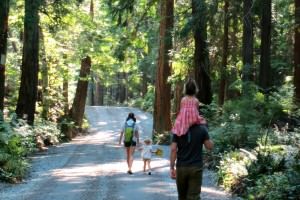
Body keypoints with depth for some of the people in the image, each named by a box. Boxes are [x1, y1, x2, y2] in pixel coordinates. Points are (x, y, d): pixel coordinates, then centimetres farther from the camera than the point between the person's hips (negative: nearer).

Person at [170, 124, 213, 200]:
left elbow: (173, 149, -6)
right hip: (196, 168, -2)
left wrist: (172, 168, 0)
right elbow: (210, 146, 3)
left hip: (181, 167, 2)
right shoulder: (201, 129, -4)